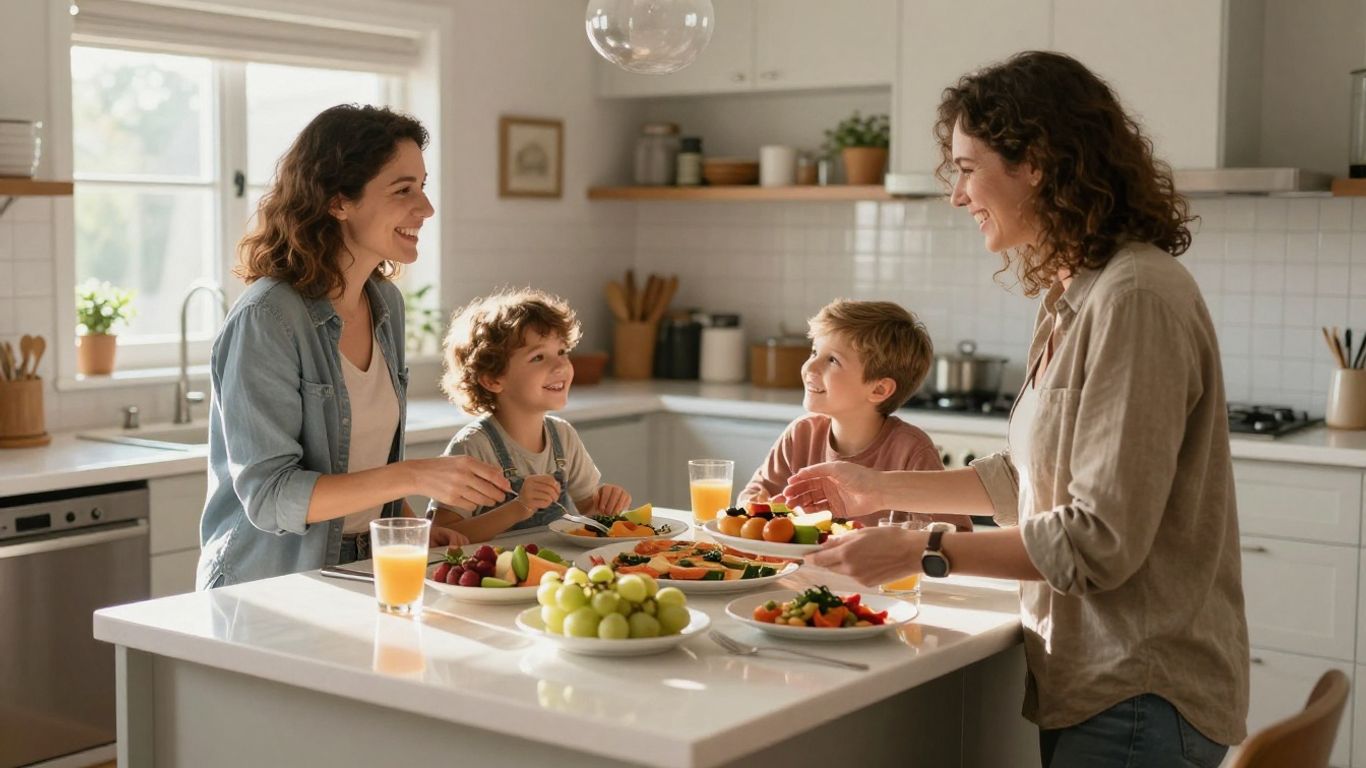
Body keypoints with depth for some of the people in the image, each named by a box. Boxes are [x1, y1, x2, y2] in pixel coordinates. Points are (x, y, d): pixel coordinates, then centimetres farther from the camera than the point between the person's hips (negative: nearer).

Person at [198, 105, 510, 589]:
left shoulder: (386, 303, 8)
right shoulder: (267, 320, -15)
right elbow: (268, 498, -18)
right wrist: (414, 477, -24)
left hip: (361, 578, 6)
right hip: (266, 590, -6)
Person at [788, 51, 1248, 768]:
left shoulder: (1135, 299, -21)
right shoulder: (1072, 297, 10)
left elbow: (1101, 540, -23)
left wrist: (921, 551, -19)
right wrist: (881, 488, 17)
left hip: (1137, 701, -8)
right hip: (1084, 680, 9)